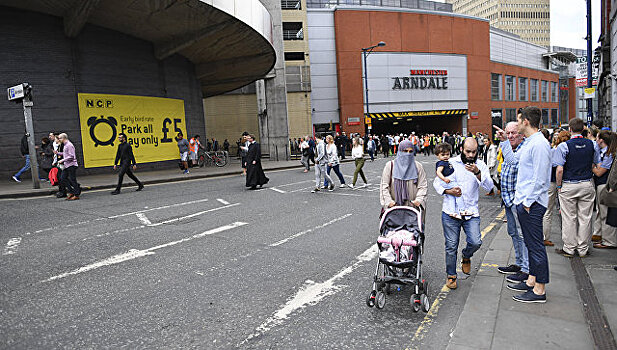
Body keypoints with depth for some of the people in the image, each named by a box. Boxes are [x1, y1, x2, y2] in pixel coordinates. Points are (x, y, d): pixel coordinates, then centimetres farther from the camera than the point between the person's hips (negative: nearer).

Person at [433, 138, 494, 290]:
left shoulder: (481, 166, 2)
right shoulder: (451, 163, 0)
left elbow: (489, 187, -10)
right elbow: (437, 182, 6)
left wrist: (478, 173, -27)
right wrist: (448, 191, -12)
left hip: (471, 212, 1)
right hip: (450, 212, -1)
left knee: (476, 242, -10)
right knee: (451, 246, 3)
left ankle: (466, 257, 26)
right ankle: (451, 275, 23)